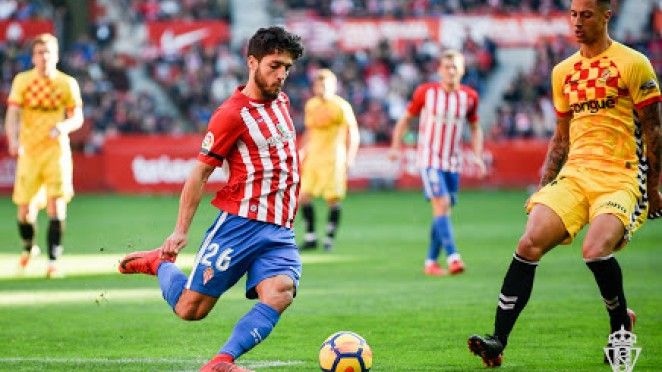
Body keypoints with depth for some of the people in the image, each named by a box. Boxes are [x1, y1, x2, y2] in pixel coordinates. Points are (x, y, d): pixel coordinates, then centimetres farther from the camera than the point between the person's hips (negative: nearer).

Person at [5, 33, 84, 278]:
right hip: (29, 151, 1)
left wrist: (64, 126, -16)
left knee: (56, 204, -14)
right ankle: (28, 247, 33)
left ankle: (53, 262, -10)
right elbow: (12, 114, -3)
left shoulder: (67, 83, 3)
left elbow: (77, 118, 7)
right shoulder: (22, 81, 3)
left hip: (56, 150, -1)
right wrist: (13, 140, -21)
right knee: (24, 209, 2)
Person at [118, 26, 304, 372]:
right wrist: (181, 231, -9)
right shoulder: (231, 114, -9)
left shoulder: (281, 101, 14)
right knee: (189, 309, -4)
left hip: (279, 230, 6)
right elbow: (199, 174, -6)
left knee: (279, 294, -24)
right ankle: (159, 263, 27)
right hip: (239, 223, -6)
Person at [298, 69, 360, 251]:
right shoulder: (311, 105, 11)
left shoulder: (341, 106, -6)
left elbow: (353, 133, -4)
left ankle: (330, 238, 5)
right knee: (303, 196, -2)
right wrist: (303, 153, 18)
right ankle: (310, 237, 7)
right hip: (313, 157, 5)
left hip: (333, 158, -5)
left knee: (333, 199, -5)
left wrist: (349, 159, -10)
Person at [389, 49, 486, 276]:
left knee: (443, 211, 7)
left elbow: (475, 128, 14)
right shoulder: (425, 92, -5)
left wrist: (478, 156, 2)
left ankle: (431, 262, 18)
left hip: (453, 162, 4)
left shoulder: (469, 97, 2)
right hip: (429, 159, -4)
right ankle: (453, 257, -26)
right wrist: (395, 146, -6)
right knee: (441, 204, -19)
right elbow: (406, 119, 5)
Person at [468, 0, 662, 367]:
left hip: (621, 177, -5)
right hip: (574, 173, 5)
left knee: (595, 250, -28)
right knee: (529, 244, -15)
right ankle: (498, 342, -14)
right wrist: (543, 186, 14)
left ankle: (622, 324, 1)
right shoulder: (563, 72, 15)